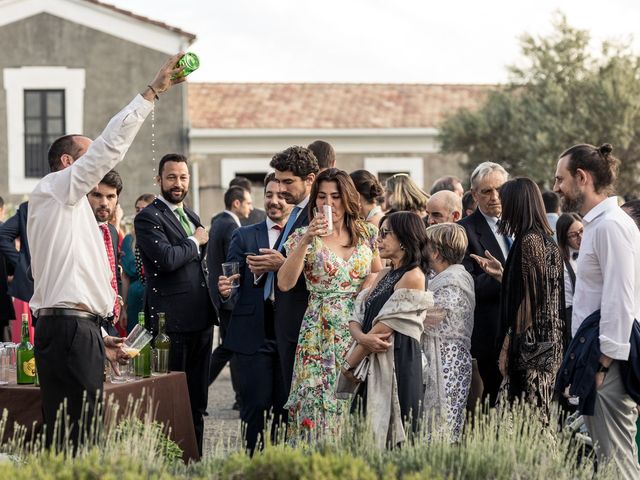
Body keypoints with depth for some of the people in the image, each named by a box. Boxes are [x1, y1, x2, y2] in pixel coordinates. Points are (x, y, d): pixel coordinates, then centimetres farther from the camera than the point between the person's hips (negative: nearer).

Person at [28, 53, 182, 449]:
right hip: (68, 330, -10)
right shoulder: (53, 190, -1)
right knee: (68, 439, -14)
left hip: (79, 331, 10)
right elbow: (110, 146, -10)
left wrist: (98, 338, 21)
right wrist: (153, 91, -7)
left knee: (81, 438, 5)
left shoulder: (71, 206, 27)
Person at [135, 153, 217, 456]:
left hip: (201, 317, 8)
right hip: (173, 320, -8)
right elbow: (167, 259, -24)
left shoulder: (190, 215, 17)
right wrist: (195, 241, -9)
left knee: (197, 399, 13)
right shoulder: (148, 218, -9)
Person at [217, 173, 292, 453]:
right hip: (253, 335, -1)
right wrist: (225, 292, -17)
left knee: (286, 408, 3)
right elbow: (233, 285, 3)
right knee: (255, 407, -2)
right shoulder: (244, 237, 8)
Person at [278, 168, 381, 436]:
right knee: (317, 400, -8)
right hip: (321, 332, -2)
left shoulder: (367, 233, 8)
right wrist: (306, 241, -21)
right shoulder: (304, 236, 1)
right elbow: (284, 283, -15)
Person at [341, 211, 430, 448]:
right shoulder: (384, 275, 17)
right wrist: (363, 338, -13)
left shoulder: (413, 277, -10)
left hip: (396, 365, -8)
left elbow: (384, 327, -12)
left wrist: (349, 364, -6)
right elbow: (356, 319, 10)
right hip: (370, 363, 8)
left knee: (389, 432, -6)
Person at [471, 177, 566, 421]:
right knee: (541, 416, 10)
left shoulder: (528, 241, -13)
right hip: (549, 345, 9)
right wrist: (502, 274, 22)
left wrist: (508, 347, -14)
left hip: (529, 346, -9)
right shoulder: (549, 241, 14)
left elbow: (527, 299, -16)